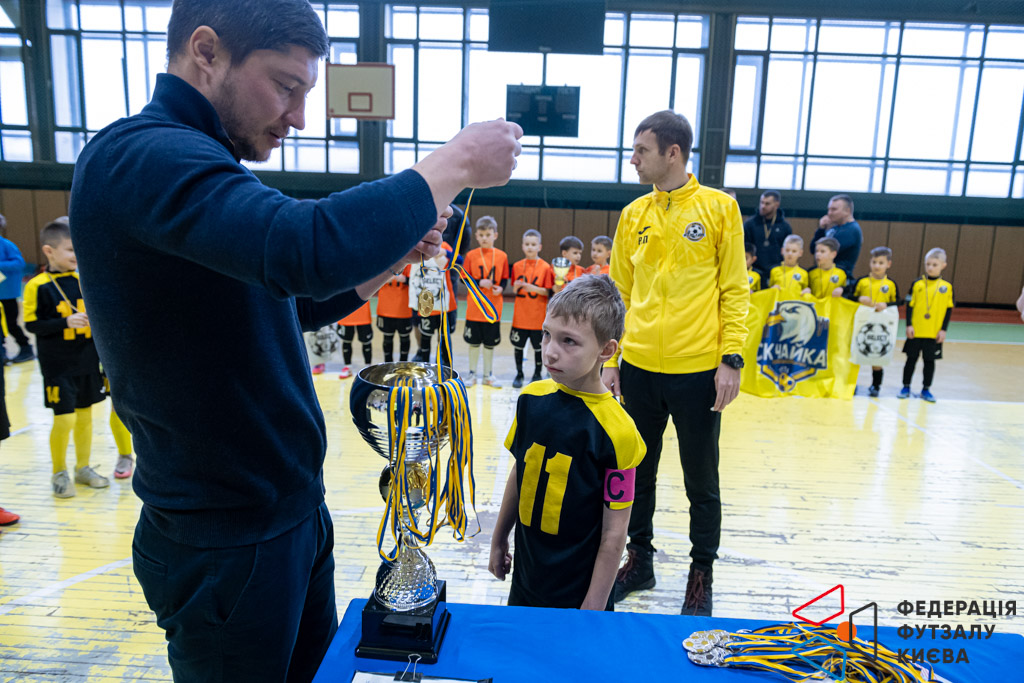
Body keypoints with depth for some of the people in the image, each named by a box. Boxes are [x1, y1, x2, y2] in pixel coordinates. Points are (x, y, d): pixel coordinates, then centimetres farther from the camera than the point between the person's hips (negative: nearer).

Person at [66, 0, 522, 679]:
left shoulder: (192, 159, 13)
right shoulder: (139, 155, -21)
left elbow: (293, 301, 16)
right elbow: (305, 246, -39)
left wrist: (392, 258, 0)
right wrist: (455, 165, -26)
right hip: (227, 546, -9)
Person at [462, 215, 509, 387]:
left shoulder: (502, 256, 0)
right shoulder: (471, 255, -2)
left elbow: (505, 278, 6)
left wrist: (501, 288, -14)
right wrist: (480, 283, -17)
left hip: (494, 307, 1)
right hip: (475, 307, -1)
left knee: (490, 343, 11)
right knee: (474, 342, 9)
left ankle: (488, 375, 25)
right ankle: (472, 374, 24)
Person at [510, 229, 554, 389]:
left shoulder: (545, 267, -5)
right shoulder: (517, 266, 4)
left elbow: (547, 292, -7)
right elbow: (514, 291, 9)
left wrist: (532, 288, -21)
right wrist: (516, 287, -13)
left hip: (538, 315, -2)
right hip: (520, 314, 2)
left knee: (538, 346, 6)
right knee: (518, 345, 7)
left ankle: (537, 375, 23)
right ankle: (519, 374, 23)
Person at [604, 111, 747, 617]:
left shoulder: (719, 208, -2)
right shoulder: (633, 215, 7)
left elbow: (735, 290, -3)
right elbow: (620, 293, 10)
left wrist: (731, 359, -10)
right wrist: (608, 360, 6)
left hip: (699, 371, -3)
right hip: (639, 370, 4)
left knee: (701, 482, 11)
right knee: (637, 474, 15)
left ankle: (701, 574, 30)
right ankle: (640, 560, 34)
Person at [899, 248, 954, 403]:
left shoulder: (947, 287, 0)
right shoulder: (917, 284, -1)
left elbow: (949, 309, 2)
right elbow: (909, 305, 0)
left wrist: (943, 329, -2)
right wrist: (909, 325, -6)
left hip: (934, 333, 0)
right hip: (916, 331, 0)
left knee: (930, 360, 9)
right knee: (911, 359, 8)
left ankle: (926, 389, 20)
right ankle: (906, 387, 19)